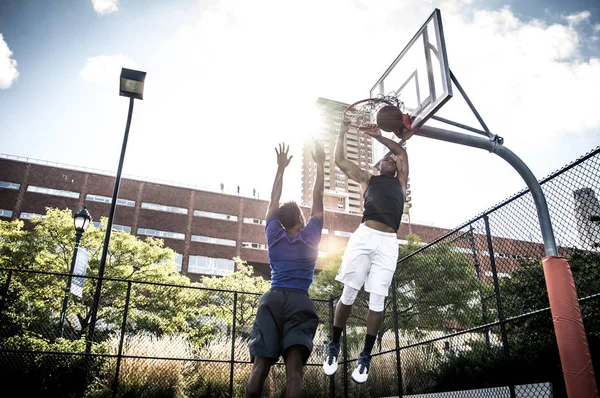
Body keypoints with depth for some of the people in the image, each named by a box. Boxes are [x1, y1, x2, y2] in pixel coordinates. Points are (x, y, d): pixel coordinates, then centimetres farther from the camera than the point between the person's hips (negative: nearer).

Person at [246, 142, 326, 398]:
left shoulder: (274, 236, 14)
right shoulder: (310, 236, 10)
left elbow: (274, 200, 24)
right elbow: (317, 198, 16)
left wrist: (281, 167, 30)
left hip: (272, 300, 2)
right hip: (300, 303, -2)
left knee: (260, 367, -6)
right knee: (294, 371, -11)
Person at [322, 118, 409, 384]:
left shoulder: (400, 182, 26)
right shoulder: (367, 179, 21)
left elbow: (402, 152, 29)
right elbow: (340, 160, 18)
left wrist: (377, 136, 27)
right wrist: (343, 132, 21)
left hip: (388, 242, 2)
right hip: (364, 236, -1)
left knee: (377, 301, -2)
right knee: (348, 295, -1)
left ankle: (365, 357, 7)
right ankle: (334, 347, 15)